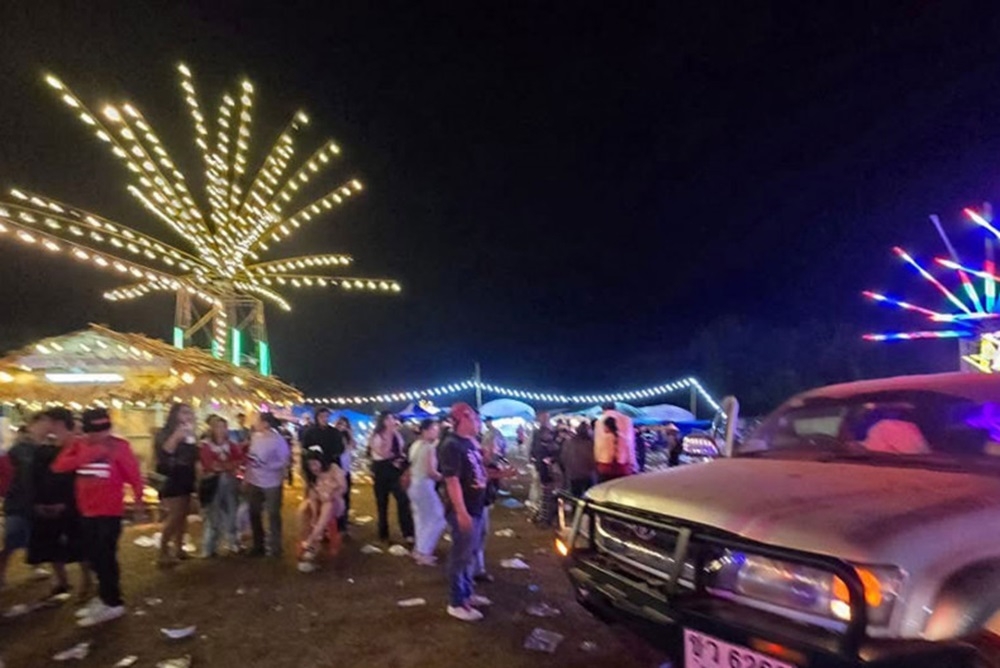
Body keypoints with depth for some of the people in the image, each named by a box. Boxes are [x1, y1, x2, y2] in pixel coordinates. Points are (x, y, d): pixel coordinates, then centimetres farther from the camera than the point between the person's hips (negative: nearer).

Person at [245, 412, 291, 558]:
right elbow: (250, 457, 8)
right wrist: (247, 476, 7)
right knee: (254, 514, 14)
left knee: (273, 515, 5)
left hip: (272, 483, -6)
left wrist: (267, 465, -25)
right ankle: (258, 545, 31)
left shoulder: (278, 440, -15)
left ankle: (274, 547, 17)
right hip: (254, 482, 6)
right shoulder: (255, 437, 1)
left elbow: (285, 460, -16)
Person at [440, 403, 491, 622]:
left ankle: (467, 593, 35)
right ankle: (456, 603, 16)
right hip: (464, 511, -9)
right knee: (460, 556, 3)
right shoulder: (452, 446, -21)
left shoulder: (470, 442, 9)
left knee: (470, 554, 20)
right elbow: (452, 481, -25)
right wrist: (461, 512, -26)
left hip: (476, 508, 9)